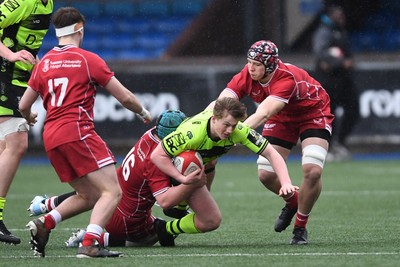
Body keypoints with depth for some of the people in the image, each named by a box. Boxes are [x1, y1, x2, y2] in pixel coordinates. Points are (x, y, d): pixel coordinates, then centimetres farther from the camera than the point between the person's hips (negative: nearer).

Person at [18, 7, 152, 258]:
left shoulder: (44, 64, 14)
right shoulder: (89, 59, -1)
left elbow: (24, 106, 19)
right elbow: (124, 97, 3)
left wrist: (30, 118, 43)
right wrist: (144, 113, 22)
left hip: (51, 138, 7)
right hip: (78, 132, -7)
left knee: (88, 196, 18)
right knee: (112, 192, -8)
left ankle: (44, 223, -1)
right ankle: (90, 244, -27)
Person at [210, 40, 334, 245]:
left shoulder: (287, 78, -39)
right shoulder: (246, 77, -22)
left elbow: (264, 113, -51)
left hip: (314, 115, -5)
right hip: (283, 119, 5)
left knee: (313, 171, -23)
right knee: (266, 174, -6)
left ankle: (300, 227, 0)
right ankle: (292, 202, 29)